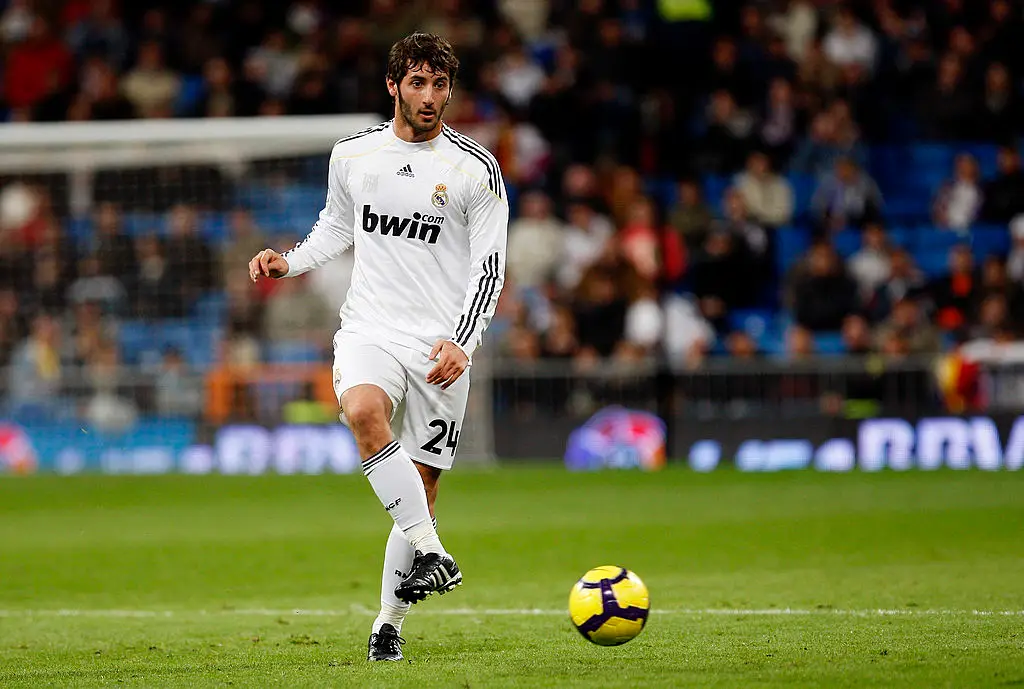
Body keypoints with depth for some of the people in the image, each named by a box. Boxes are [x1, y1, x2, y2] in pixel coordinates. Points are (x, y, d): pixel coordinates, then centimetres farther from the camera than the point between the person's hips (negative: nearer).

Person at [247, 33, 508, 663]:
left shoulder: (477, 169, -2)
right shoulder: (353, 156, 6)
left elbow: (490, 269, -3)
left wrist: (462, 342, -16)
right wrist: (288, 262, 5)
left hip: (441, 344, -1)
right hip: (370, 328, 1)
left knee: (421, 487, 0)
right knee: (364, 410, -33)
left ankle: (389, 624, 14)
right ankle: (432, 554, -34)